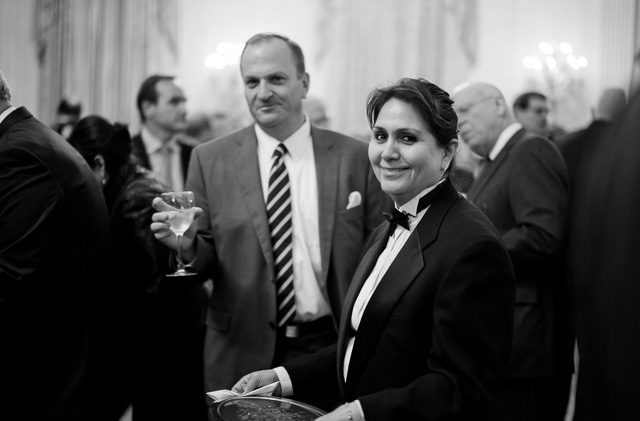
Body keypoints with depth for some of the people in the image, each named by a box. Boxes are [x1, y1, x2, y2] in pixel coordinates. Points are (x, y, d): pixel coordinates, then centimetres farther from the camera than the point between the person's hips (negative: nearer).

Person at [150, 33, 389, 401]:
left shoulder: (356, 159, -1)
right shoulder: (210, 160, 0)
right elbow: (204, 265, 3)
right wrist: (187, 243, -19)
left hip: (332, 350, 0)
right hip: (243, 353, 0)